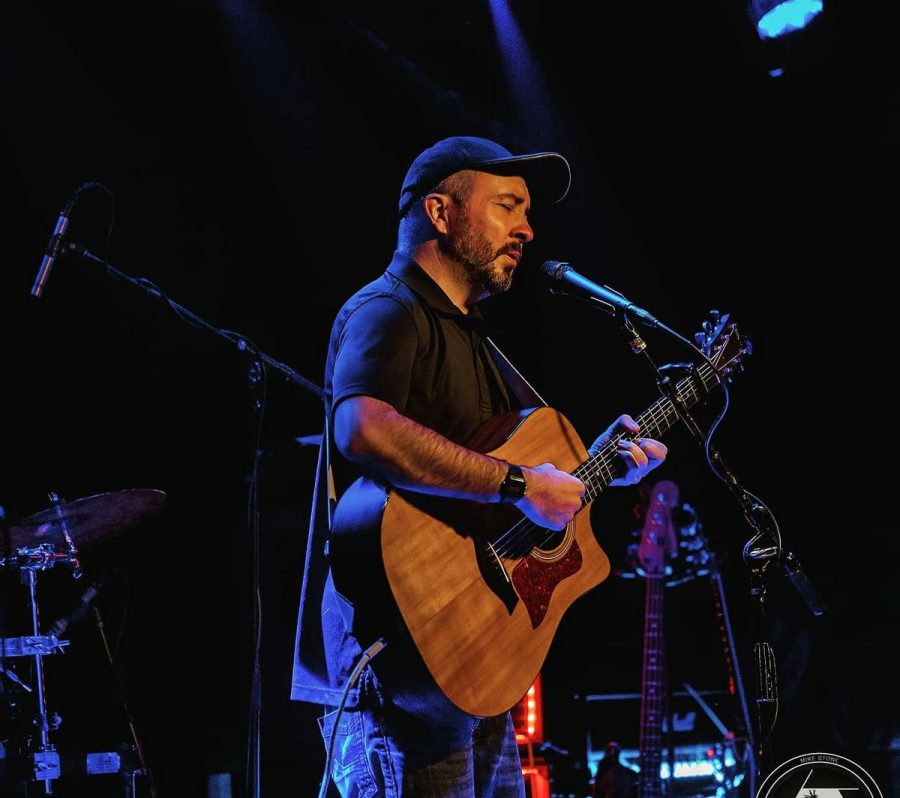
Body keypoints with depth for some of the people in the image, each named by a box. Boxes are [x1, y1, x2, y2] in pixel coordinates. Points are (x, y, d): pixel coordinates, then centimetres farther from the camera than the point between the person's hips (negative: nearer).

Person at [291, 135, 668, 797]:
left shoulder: (471, 338, 22)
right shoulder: (388, 312, -10)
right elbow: (363, 428, -31)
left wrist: (597, 463, 13)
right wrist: (518, 482, -27)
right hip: (400, 668, -10)